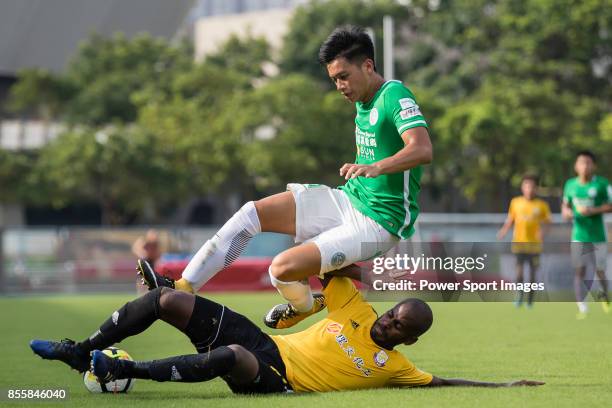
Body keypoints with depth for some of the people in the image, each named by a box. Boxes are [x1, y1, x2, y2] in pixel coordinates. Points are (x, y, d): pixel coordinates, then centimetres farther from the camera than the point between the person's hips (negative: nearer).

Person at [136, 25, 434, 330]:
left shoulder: (395, 96, -17)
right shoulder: (363, 102, 12)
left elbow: (423, 150, -34)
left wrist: (374, 167, -47)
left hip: (379, 224, -9)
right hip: (349, 199, 9)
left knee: (283, 268, -22)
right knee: (252, 213, -3)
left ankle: (304, 306, 13)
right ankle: (183, 288, -1)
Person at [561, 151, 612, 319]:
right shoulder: (570, 184, 3)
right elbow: (565, 203, 17)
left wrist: (593, 210, -19)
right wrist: (566, 211, -4)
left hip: (598, 236, -2)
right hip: (579, 236, 2)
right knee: (580, 271, -3)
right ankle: (582, 308, 0)